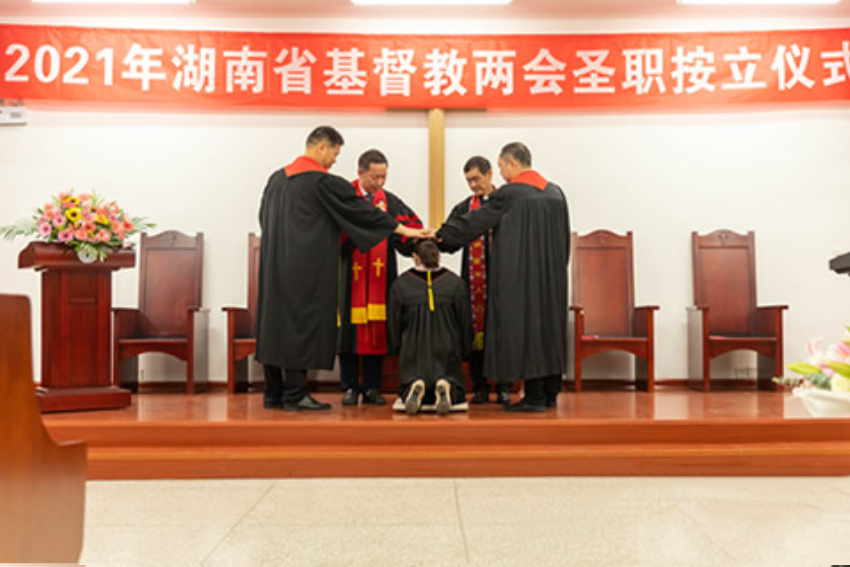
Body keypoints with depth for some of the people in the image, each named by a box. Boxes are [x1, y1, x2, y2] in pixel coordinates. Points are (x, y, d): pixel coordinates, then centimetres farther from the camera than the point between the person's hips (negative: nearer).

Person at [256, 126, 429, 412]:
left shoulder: (276, 178, 12)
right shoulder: (324, 181, -11)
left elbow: (264, 217, 21)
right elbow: (359, 210, -9)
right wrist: (402, 229, -2)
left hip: (274, 264, 8)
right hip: (306, 267, -8)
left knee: (275, 322, 11)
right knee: (301, 324, -3)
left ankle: (274, 393, 17)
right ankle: (294, 395, 1)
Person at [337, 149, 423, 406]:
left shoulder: (390, 202, 9)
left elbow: (413, 227, 4)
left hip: (380, 276, 3)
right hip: (350, 275, -2)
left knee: (377, 329, 4)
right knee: (351, 328, 1)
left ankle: (372, 387, 13)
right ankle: (350, 387, 13)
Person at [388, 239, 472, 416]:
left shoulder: (400, 285, -5)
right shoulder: (456, 284, -4)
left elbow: (393, 326, 3)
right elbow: (466, 324, 3)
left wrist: (400, 351, 20)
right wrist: (463, 353, 19)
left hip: (413, 353, 0)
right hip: (447, 353, 0)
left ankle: (413, 388, -19)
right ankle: (446, 387, -22)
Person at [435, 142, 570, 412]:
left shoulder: (508, 195, -11)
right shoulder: (555, 193, 8)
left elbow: (473, 222, -5)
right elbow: (564, 240, 13)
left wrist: (439, 234, 6)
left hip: (521, 276, -7)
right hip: (551, 276, 7)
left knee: (524, 328, -1)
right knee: (549, 325, 12)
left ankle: (534, 396, 2)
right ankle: (550, 393, 20)